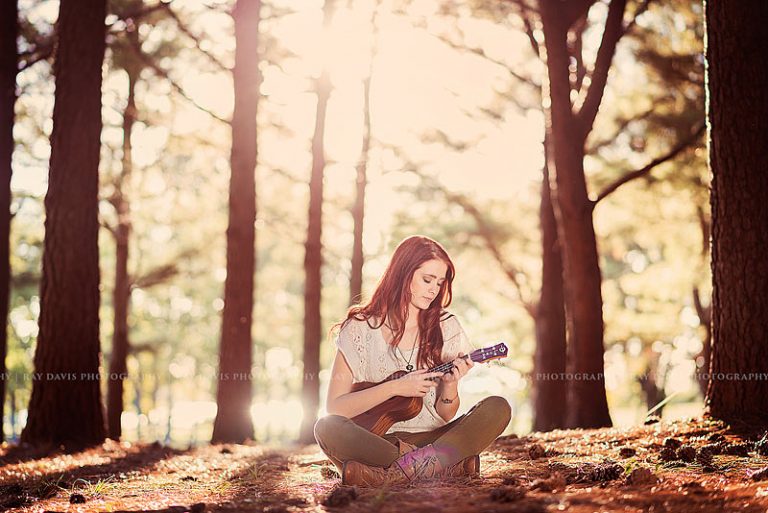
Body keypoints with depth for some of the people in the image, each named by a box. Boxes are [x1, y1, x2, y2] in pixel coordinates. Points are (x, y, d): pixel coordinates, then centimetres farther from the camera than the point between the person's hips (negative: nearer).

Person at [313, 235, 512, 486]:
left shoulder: (446, 328, 8)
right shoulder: (360, 329, 0)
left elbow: (447, 416, 9)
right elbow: (334, 407, -7)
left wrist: (450, 385, -13)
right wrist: (394, 388, -14)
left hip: (431, 437, 2)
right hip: (377, 441, -2)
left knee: (498, 408, -21)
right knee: (327, 428, -33)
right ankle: (449, 463, -28)